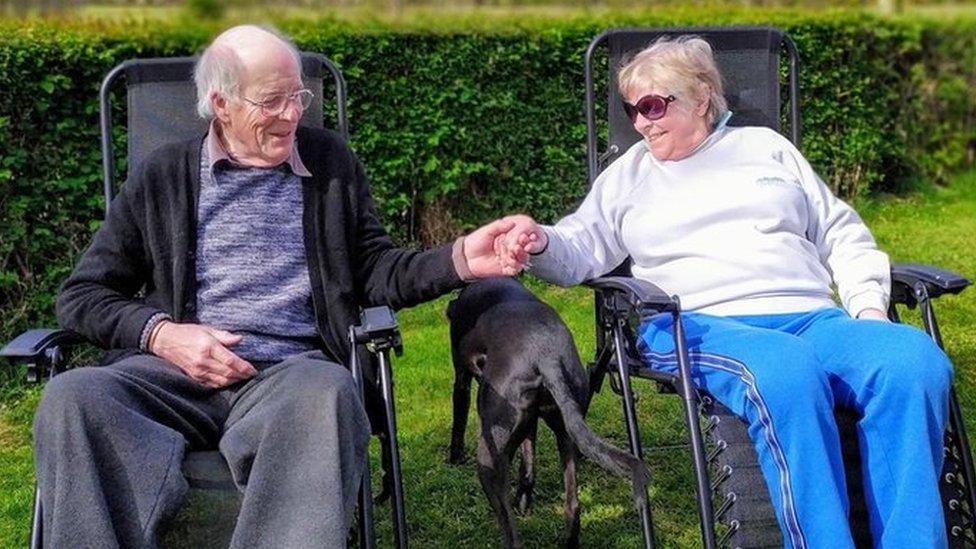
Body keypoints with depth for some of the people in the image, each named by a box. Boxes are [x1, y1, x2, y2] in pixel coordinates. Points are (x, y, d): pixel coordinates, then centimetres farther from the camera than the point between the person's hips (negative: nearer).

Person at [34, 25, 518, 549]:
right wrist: (160, 334, -6)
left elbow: (373, 271, 18)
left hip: (292, 372, 0)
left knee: (327, 390, -38)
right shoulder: (162, 176, 14)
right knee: (71, 397, -32)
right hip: (177, 370, 1)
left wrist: (459, 259, 0)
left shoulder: (331, 162, 18)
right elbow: (82, 295, 14)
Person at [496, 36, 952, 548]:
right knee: (787, 372, -40)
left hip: (809, 317, 3)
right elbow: (581, 250, 10)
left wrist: (869, 306, 7)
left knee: (917, 361, -30)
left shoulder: (766, 146, 25)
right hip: (697, 325, -2)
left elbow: (842, 235, 24)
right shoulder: (629, 172, 23)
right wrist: (541, 243, -14)